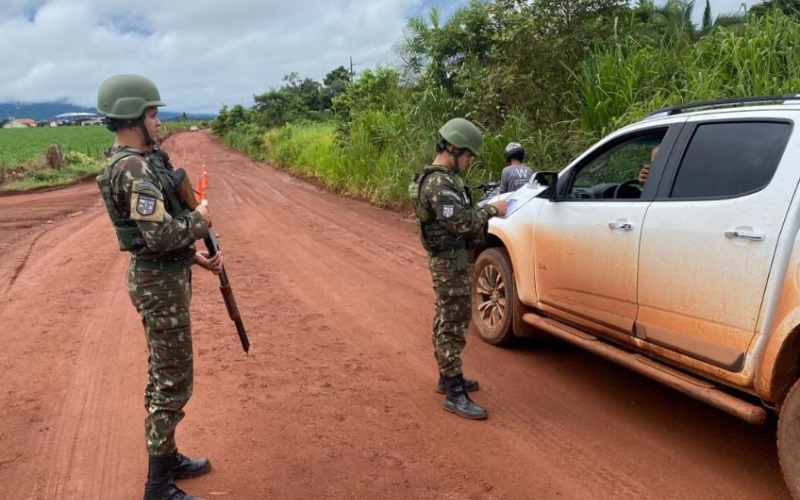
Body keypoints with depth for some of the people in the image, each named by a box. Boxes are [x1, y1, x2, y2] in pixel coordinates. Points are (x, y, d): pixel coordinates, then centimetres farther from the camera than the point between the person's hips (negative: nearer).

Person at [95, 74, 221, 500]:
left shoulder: (141, 161, 10)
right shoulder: (135, 170, -22)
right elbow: (160, 235, -29)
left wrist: (197, 256, 14)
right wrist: (200, 221, -11)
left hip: (165, 273, 10)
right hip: (159, 282, -10)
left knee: (164, 372, 19)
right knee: (173, 384, -2)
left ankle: (167, 457, 35)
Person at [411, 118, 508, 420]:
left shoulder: (443, 178, 13)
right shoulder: (439, 183, -21)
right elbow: (461, 222, -29)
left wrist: (486, 215, 6)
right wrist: (492, 210, -18)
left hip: (448, 260, 11)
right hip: (451, 262, -11)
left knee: (445, 321, 18)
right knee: (453, 326, -7)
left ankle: (447, 378, 31)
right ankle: (455, 394, -3)